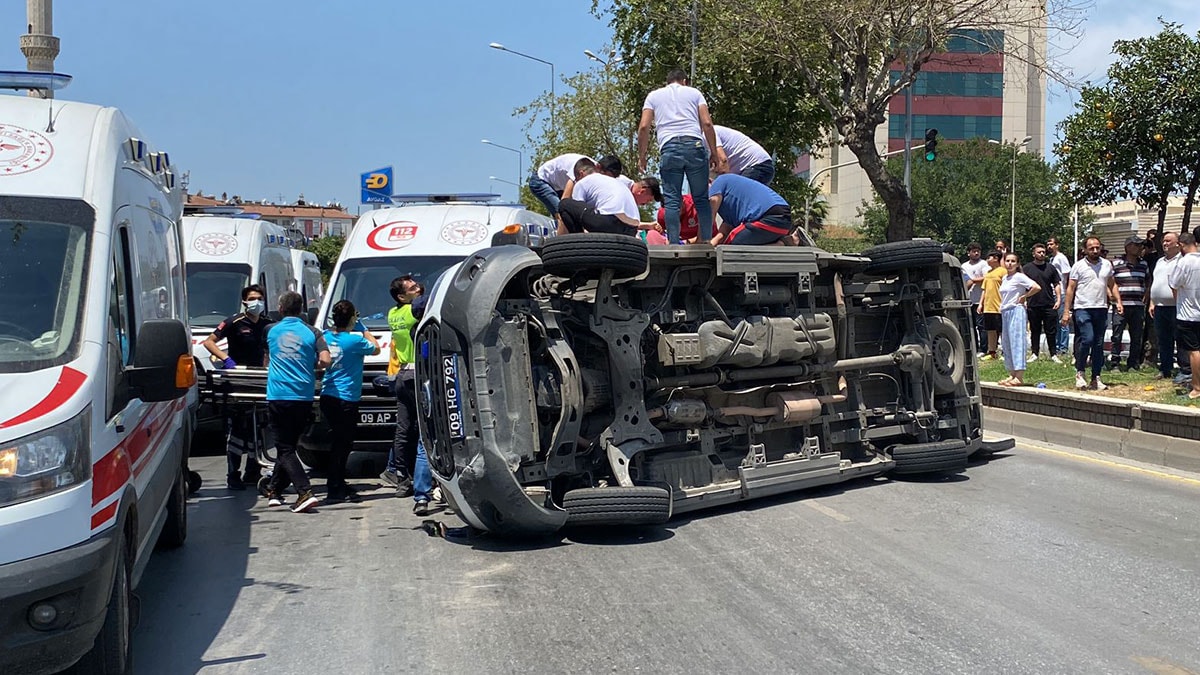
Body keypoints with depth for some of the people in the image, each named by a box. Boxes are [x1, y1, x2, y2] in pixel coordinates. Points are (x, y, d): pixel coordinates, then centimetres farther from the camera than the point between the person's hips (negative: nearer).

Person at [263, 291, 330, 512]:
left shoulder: (271, 332, 6)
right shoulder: (312, 332, 2)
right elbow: (325, 361, -9)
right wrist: (311, 365, 11)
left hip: (278, 396, -2)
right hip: (304, 397, 2)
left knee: (285, 448, -2)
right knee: (288, 445, 17)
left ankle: (305, 492, -19)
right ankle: (275, 490, 24)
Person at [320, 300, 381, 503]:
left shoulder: (326, 336, 2)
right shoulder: (354, 340, -16)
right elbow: (376, 349, 0)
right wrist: (363, 330, 8)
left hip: (328, 397, 7)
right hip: (346, 399, -7)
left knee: (340, 442, 17)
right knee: (342, 444, 0)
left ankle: (338, 484, 25)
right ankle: (335, 489, 2)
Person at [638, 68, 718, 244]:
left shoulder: (653, 95, 21)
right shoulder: (694, 93, 21)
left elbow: (643, 127, 8)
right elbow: (707, 123, 8)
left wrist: (641, 156, 13)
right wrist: (714, 153, 12)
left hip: (669, 147, 0)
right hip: (695, 145, 0)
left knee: (671, 200, -1)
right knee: (702, 198, 6)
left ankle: (673, 244, -8)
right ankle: (706, 242, 2)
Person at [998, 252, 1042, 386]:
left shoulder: (1019, 277, -9)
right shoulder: (1005, 278, 15)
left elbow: (1037, 287, -20)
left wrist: (1024, 297, -10)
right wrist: (1002, 308, 13)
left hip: (1016, 311, -9)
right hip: (1005, 312, 9)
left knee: (1017, 341, -10)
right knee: (1007, 343, 9)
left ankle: (1019, 377, -11)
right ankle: (1012, 374, 15)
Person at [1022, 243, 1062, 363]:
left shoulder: (1050, 268, 9)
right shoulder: (1027, 268, 5)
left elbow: (1057, 284, 11)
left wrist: (1058, 299, 0)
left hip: (1049, 305, 1)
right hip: (1033, 306, -1)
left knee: (1051, 331, 1)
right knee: (1034, 331, 7)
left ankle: (1053, 354, 8)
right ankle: (1034, 354, 15)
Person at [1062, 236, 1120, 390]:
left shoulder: (1107, 265, 11)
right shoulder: (1079, 266, -1)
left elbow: (1112, 285, 19)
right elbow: (1070, 288, -1)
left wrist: (1118, 301, 5)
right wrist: (1067, 311, -5)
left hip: (1101, 308, 4)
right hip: (1083, 308, -4)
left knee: (1099, 344, 5)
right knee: (1087, 339, -19)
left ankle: (1096, 378, 11)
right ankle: (1080, 372, -2)